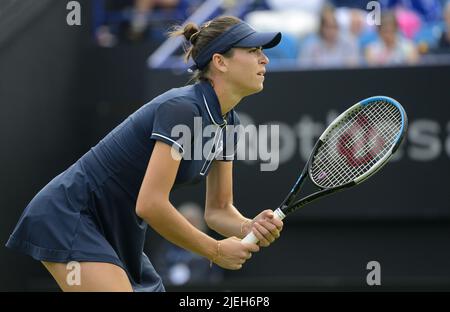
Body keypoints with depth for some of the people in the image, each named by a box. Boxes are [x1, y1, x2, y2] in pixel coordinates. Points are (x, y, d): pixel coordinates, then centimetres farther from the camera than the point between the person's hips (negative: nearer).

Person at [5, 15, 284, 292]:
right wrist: (216, 251, -19)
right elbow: (150, 204, -30)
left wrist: (250, 228, -15)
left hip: (118, 233, 10)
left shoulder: (227, 123, 3)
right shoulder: (181, 108, -24)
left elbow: (218, 209, 8)